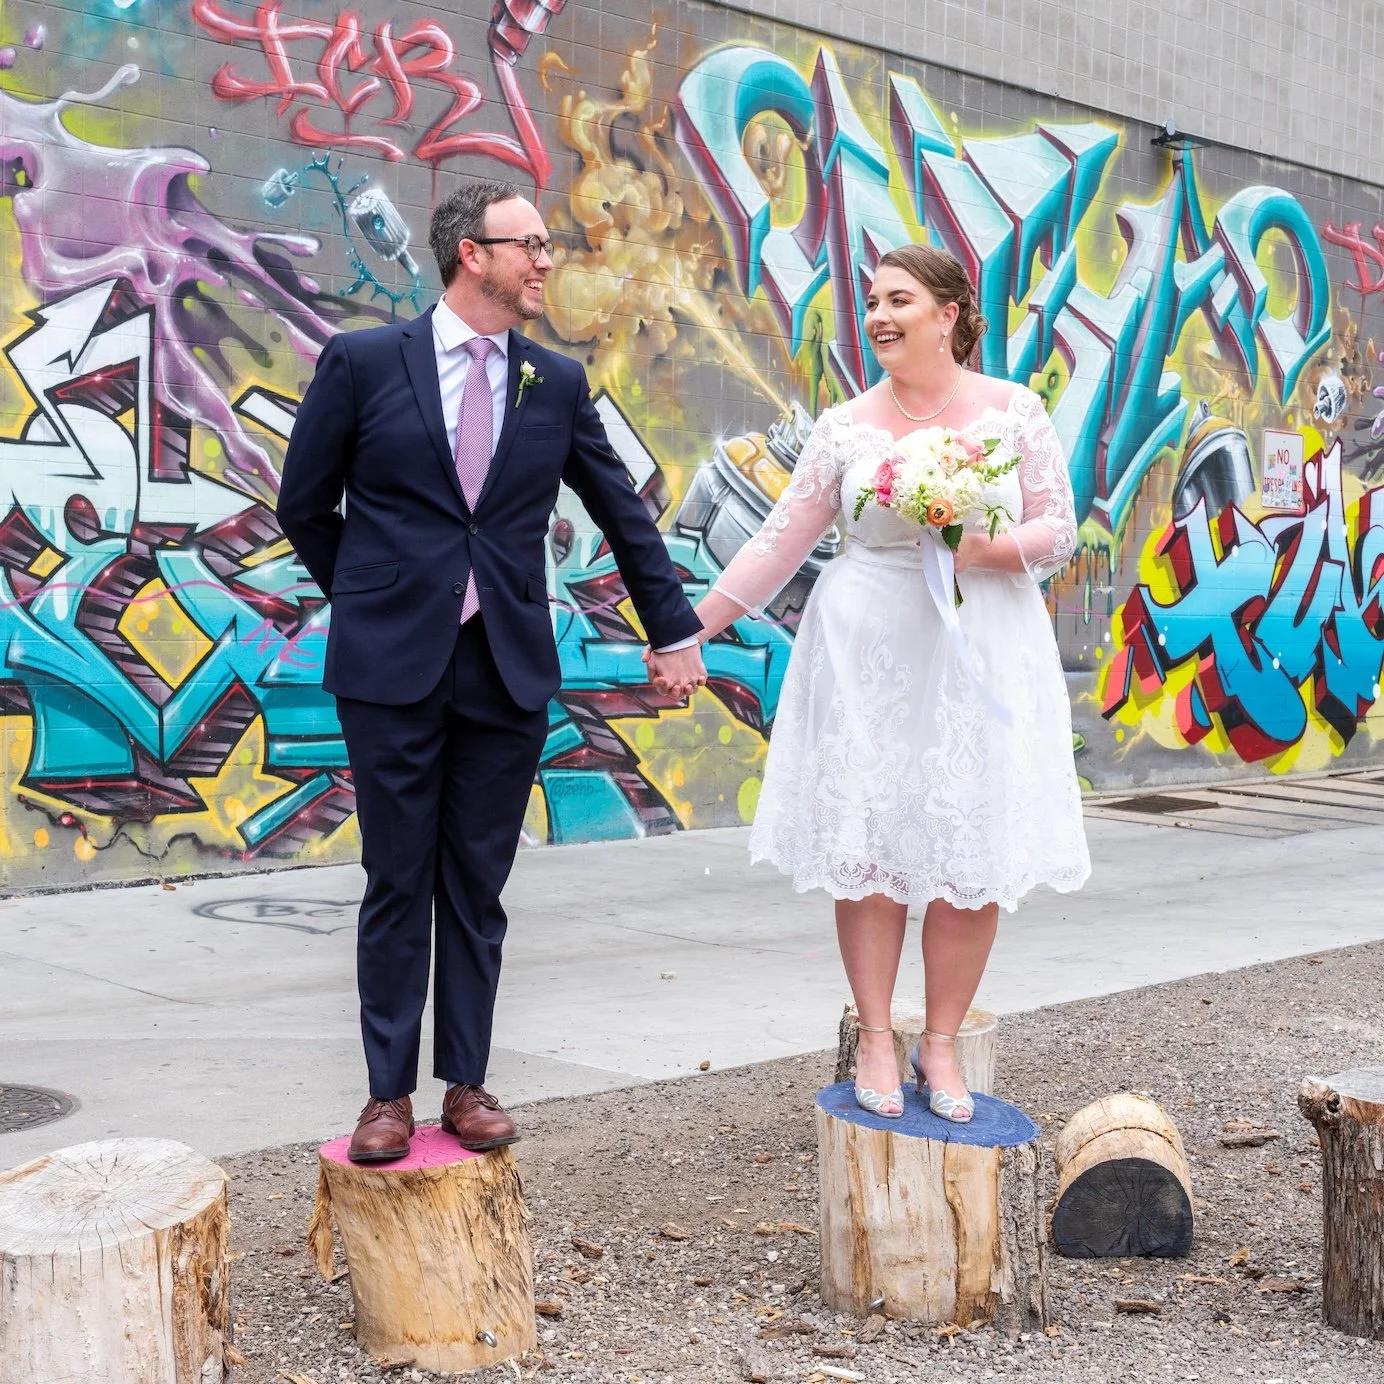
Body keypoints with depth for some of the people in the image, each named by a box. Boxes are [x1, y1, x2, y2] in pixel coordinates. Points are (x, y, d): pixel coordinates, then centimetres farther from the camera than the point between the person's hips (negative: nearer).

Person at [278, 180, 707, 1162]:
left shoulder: (559, 383, 7)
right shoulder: (362, 362, -1)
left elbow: (624, 515, 15)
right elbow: (304, 507, 7)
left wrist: (676, 632, 16)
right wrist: (375, 599, 12)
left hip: (509, 669, 2)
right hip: (394, 670, -2)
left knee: (478, 888, 8)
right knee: (398, 886, 5)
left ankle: (468, 1083, 18)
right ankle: (390, 1092, 15)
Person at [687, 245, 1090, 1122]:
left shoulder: (1015, 411, 2)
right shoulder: (848, 427, 5)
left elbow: (1059, 530, 3)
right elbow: (782, 540, 5)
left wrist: (987, 549, -17)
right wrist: (693, 626, 2)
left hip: (981, 648, 0)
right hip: (869, 652, 1)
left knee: (973, 853, 0)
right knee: (868, 843, 1)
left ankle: (942, 1045, 13)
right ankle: (877, 1039, 13)